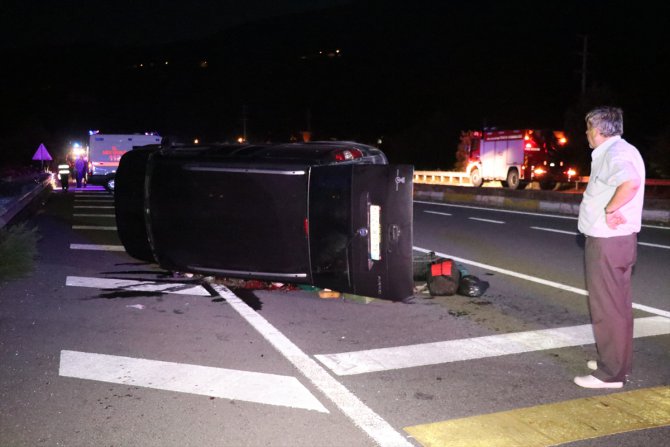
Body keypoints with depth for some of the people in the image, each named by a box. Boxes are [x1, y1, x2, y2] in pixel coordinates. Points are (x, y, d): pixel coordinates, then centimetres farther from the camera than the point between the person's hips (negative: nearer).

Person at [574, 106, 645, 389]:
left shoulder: (616, 152, -19)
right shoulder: (612, 152, 15)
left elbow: (630, 183, -38)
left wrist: (610, 209, -26)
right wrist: (610, 210, 0)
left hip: (608, 242, -11)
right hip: (613, 239, 11)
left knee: (607, 307, -3)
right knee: (617, 305, 18)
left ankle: (610, 374, 5)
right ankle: (618, 362, 31)